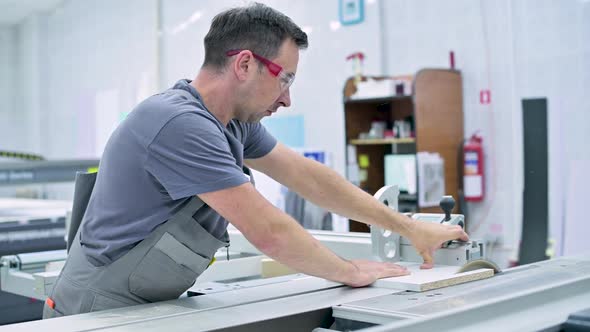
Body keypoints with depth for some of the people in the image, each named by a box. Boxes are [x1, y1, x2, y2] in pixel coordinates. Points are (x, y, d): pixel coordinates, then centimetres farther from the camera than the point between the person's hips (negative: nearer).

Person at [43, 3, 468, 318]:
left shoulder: (236, 121, 2)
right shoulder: (179, 123, -25)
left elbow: (307, 176, 8)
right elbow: (270, 233, -24)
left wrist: (410, 227, 9)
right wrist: (350, 271, -9)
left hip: (149, 307, 8)